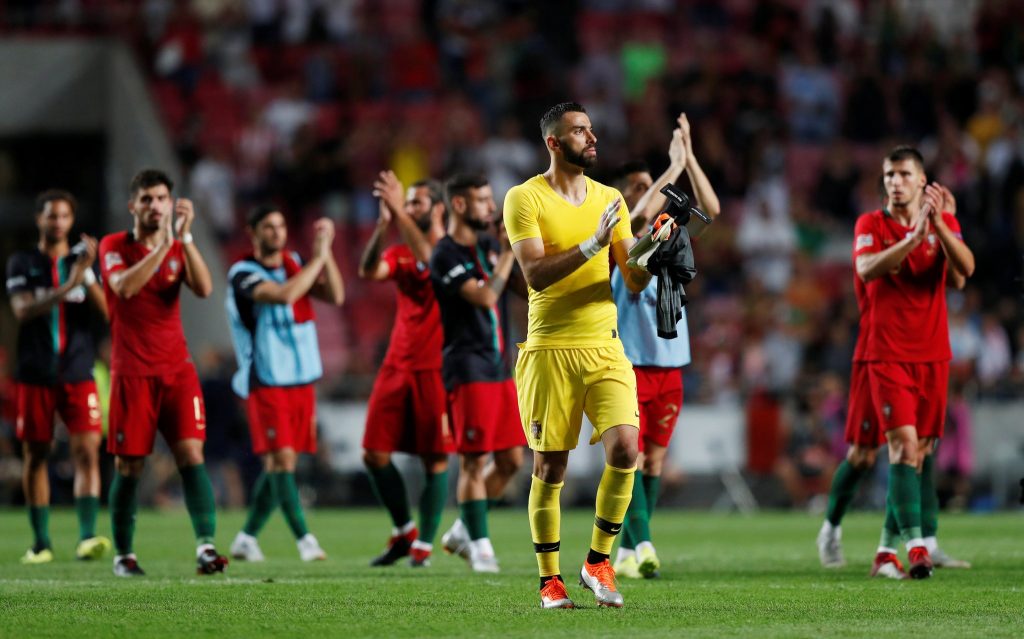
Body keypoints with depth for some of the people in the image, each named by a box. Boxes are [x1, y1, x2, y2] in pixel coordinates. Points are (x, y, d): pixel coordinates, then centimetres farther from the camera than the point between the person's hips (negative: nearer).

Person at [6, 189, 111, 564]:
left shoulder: (82, 263, 9)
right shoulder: (22, 263, 4)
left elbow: (106, 311, -2)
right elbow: (22, 311, -12)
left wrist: (87, 275, -17)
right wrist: (67, 287, -22)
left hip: (77, 374, 1)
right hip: (35, 375, -1)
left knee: (87, 450, -13)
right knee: (35, 455, 3)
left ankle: (87, 537, -19)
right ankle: (41, 542, 11)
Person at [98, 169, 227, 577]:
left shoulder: (179, 248, 9)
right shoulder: (114, 247, -1)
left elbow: (203, 289, -10)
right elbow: (125, 287, -21)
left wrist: (185, 237, -18)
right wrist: (162, 245, -26)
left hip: (177, 370, 2)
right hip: (132, 374, -2)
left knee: (192, 454, -12)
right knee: (129, 466, 1)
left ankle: (206, 546, -19)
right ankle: (123, 554, 13)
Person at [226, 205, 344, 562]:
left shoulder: (295, 264, 11)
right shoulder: (243, 274, -9)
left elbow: (335, 296, 2)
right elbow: (284, 294, -25)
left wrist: (326, 254, -9)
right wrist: (318, 258, -19)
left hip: (302, 380, 6)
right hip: (267, 382, -6)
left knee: (278, 464, 7)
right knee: (281, 458, -13)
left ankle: (247, 538, 17)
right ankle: (304, 540, -14)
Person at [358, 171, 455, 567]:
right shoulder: (400, 252, 13)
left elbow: (427, 257, -25)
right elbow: (369, 271, -6)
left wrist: (399, 212, -28)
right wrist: (382, 225, -18)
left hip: (436, 368, -5)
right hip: (397, 366, 5)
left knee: (436, 460, -3)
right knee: (375, 455, 1)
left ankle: (424, 543, 6)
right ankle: (404, 531, 19)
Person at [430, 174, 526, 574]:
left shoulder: (489, 246, 14)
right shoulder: (446, 255, -10)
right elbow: (484, 297, -21)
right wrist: (508, 253, -15)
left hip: (499, 368, 8)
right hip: (468, 370, -8)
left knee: (511, 461, 7)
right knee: (474, 462, -6)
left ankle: (463, 532, 20)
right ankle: (479, 546, 1)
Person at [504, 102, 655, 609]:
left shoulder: (609, 200, 12)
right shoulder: (525, 199, -2)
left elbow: (634, 281, 10)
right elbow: (536, 274, -14)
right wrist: (592, 246, -22)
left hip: (604, 345, 3)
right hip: (549, 348, -3)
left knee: (624, 447, -14)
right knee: (549, 467, 1)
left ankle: (598, 561, 2)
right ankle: (550, 580, 14)